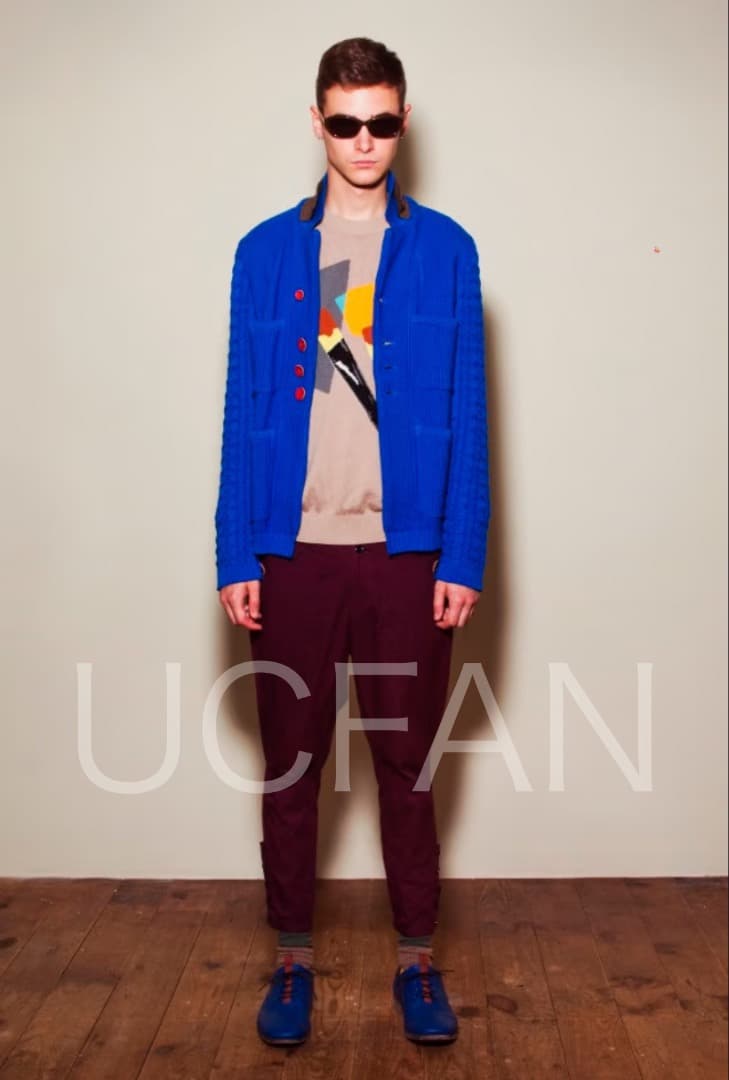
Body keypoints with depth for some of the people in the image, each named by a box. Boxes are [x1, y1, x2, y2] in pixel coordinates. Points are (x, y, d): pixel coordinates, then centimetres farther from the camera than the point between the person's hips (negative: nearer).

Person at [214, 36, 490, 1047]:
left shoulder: (444, 249, 3)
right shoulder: (265, 252, 6)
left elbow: (466, 415, 0)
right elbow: (243, 414, 4)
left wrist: (463, 556, -6)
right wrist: (236, 556, -2)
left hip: (406, 550, -1)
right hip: (295, 550, 1)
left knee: (406, 759, 10)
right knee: (291, 762, 10)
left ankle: (417, 956, 26)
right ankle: (293, 957, 27)